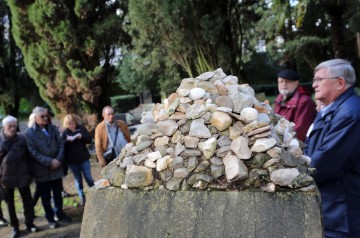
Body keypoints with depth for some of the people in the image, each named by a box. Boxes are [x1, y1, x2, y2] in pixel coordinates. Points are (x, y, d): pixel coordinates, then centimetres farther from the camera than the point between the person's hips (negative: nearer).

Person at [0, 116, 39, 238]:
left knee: (27, 199, 7)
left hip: (22, 174, 0)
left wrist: (30, 172, 2)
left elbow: (28, 156, 4)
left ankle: (29, 223, 21)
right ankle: (14, 226, 22)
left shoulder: (21, 139, 0)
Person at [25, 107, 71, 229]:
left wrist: (58, 160, -12)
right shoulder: (29, 133, -7)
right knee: (46, 196, 8)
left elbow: (61, 144, 2)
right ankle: (50, 218, 22)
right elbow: (33, 152, -13)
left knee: (58, 193, 15)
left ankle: (59, 213, 32)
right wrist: (49, 162, -18)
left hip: (56, 167, 3)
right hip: (42, 170, -3)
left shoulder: (53, 128, 5)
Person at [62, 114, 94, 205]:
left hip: (84, 158, -1)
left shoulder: (81, 128, -3)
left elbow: (90, 139, -4)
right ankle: (82, 197, 21)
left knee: (88, 177, 4)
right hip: (72, 160, 1)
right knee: (78, 179, 11)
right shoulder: (65, 132, -3)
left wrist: (81, 136, -21)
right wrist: (67, 140, -23)